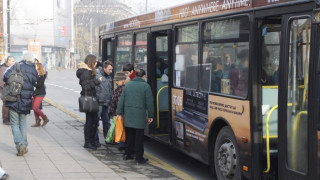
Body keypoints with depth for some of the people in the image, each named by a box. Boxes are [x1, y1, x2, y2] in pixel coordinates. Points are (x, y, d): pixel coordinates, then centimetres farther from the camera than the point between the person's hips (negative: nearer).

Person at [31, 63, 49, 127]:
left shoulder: (42, 75, -13)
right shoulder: (37, 74, 11)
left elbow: (40, 85, -18)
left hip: (40, 93, -8)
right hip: (36, 93, 8)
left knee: (35, 108, -10)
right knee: (34, 107, 7)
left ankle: (45, 119, 5)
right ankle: (37, 122, 13)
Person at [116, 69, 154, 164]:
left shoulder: (127, 85, 9)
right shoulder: (145, 86, -4)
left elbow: (121, 100, 10)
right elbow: (149, 102, -2)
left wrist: (119, 113, 15)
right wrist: (150, 116, 4)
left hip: (128, 114, 4)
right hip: (140, 115, -4)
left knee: (129, 135, 15)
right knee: (139, 137, 1)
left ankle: (127, 154, 21)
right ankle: (139, 158, 5)